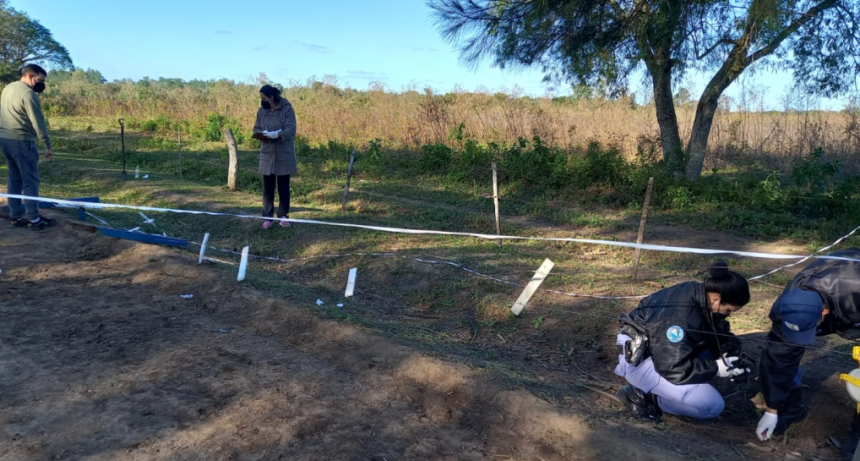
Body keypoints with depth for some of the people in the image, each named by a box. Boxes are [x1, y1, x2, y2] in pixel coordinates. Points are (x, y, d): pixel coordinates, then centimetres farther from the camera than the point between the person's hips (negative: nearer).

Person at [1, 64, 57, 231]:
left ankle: (16, 217, 16)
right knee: (30, 180, -4)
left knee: (14, 179, 13)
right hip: (21, 140, -9)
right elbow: (38, 122, -17)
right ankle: (34, 219, -2)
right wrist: (48, 145, -15)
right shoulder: (28, 93, -14)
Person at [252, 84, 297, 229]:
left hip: (284, 154, -3)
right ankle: (267, 217, 12)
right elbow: (256, 128, 6)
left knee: (283, 186, 6)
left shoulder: (287, 109, -9)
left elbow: (291, 130, -16)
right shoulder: (261, 110, 4)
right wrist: (260, 135, -17)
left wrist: (276, 134, -31)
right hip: (267, 154, 3)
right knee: (268, 187, 5)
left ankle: (283, 216, 17)